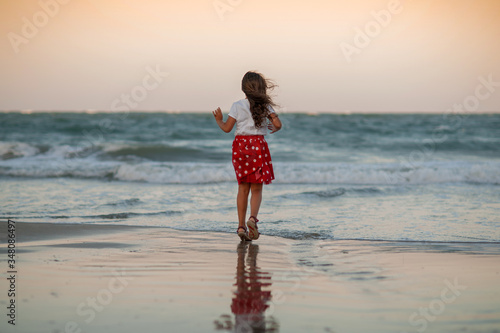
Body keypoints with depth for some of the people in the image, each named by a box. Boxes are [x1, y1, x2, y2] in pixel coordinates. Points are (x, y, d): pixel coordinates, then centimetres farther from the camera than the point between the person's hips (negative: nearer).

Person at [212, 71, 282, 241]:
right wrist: (274, 129, 18)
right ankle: (253, 218, -20)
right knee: (256, 189, 5)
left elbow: (227, 128, -2)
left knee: (243, 189, 9)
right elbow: (278, 124, -6)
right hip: (258, 145, -1)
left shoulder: (237, 106, -1)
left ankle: (241, 225, 6)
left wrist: (219, 120, 18)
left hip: (241, 145, 1)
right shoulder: (265, 106, 0)